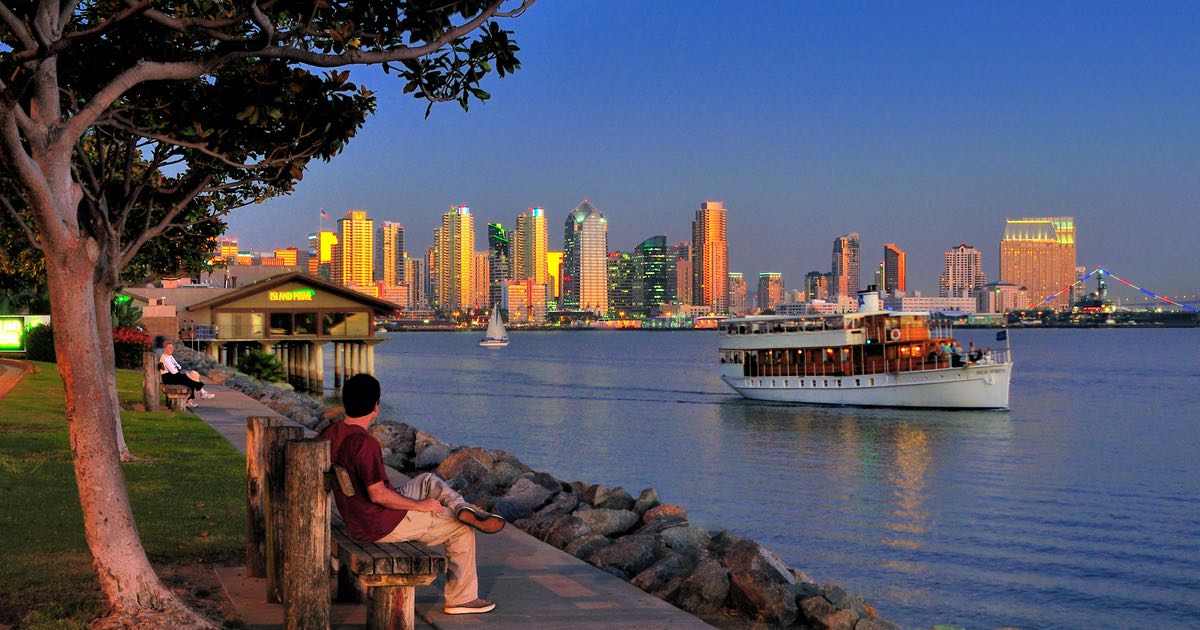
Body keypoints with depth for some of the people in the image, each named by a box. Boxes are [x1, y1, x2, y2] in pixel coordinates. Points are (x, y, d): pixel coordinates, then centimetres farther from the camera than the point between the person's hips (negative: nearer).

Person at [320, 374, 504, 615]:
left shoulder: (328, 434, -1)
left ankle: (464, 509, 4)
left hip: (356, 521, 9)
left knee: (429, 481, 24)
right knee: (462, 530, 7)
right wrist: (420, 505, -15)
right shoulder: (364, 443, -28)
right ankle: (461, 599, 15)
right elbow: (378, 494, -29)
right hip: (383, 525, -9)